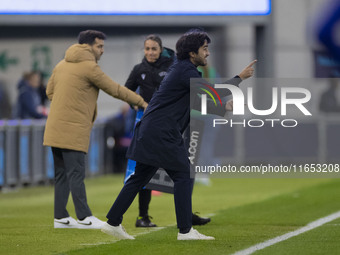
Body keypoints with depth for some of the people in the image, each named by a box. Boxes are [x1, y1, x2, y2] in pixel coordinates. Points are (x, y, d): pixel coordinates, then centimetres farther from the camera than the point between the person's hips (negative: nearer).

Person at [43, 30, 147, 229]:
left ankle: (60, 217, 12)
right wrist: (141, 102, 2)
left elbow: (50, 91, 19)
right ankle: (84, 218, -4)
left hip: (56, 128, 8)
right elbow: (115, 89, -6)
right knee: (76, 174, -6)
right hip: (74, 130, -8)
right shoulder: (89, 67, -10)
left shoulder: (62, 65, 15)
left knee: (62, 174, 11)